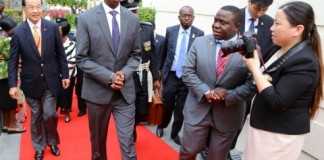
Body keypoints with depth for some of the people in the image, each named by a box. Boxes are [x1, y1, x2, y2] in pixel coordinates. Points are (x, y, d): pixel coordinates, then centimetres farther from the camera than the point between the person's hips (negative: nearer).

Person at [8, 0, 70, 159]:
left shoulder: (53, 27, -4)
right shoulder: (18, 32, -6)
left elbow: (61, 54, 2)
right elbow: (13, 61, -3)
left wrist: (65, 74, 2)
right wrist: (13, 84, -8)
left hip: (50, 80, 0)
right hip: (31, 82, 0)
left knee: (49, 114, -1)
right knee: (36, 116, 12)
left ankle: (52, 141, 28)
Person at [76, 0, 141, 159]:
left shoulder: (133, 19, 1)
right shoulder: (86, 18, -7)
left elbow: (135, 55, 6)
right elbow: (81, 58, -8)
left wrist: (124, 73, -13)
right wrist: (109, 77, -18)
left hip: (125, 91, 1)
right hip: (98, 90, -1)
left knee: (128, 141, 1)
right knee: (98, 140, 17)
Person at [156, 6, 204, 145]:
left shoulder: (199, 34, -5)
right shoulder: (170, 31, 1)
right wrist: (163, 69, 17)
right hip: (171, 75, 1)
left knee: (181, 109, 10)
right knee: (167, 105, 12)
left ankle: (175, 133, 29)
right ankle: (162, 126, 40)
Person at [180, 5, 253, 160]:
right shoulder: (199, 42, -1)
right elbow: (188, 72, -3)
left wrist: (229, 95, -21)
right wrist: (206, 92, -17)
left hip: (228, 115, -1)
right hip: (197, 109, 1)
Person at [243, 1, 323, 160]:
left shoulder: (304, 62, -23)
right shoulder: (281, 49, 6)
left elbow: (276, 102, -28)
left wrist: (254, 68, -23)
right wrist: (252, 56, -3)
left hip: (280, 135, -8)